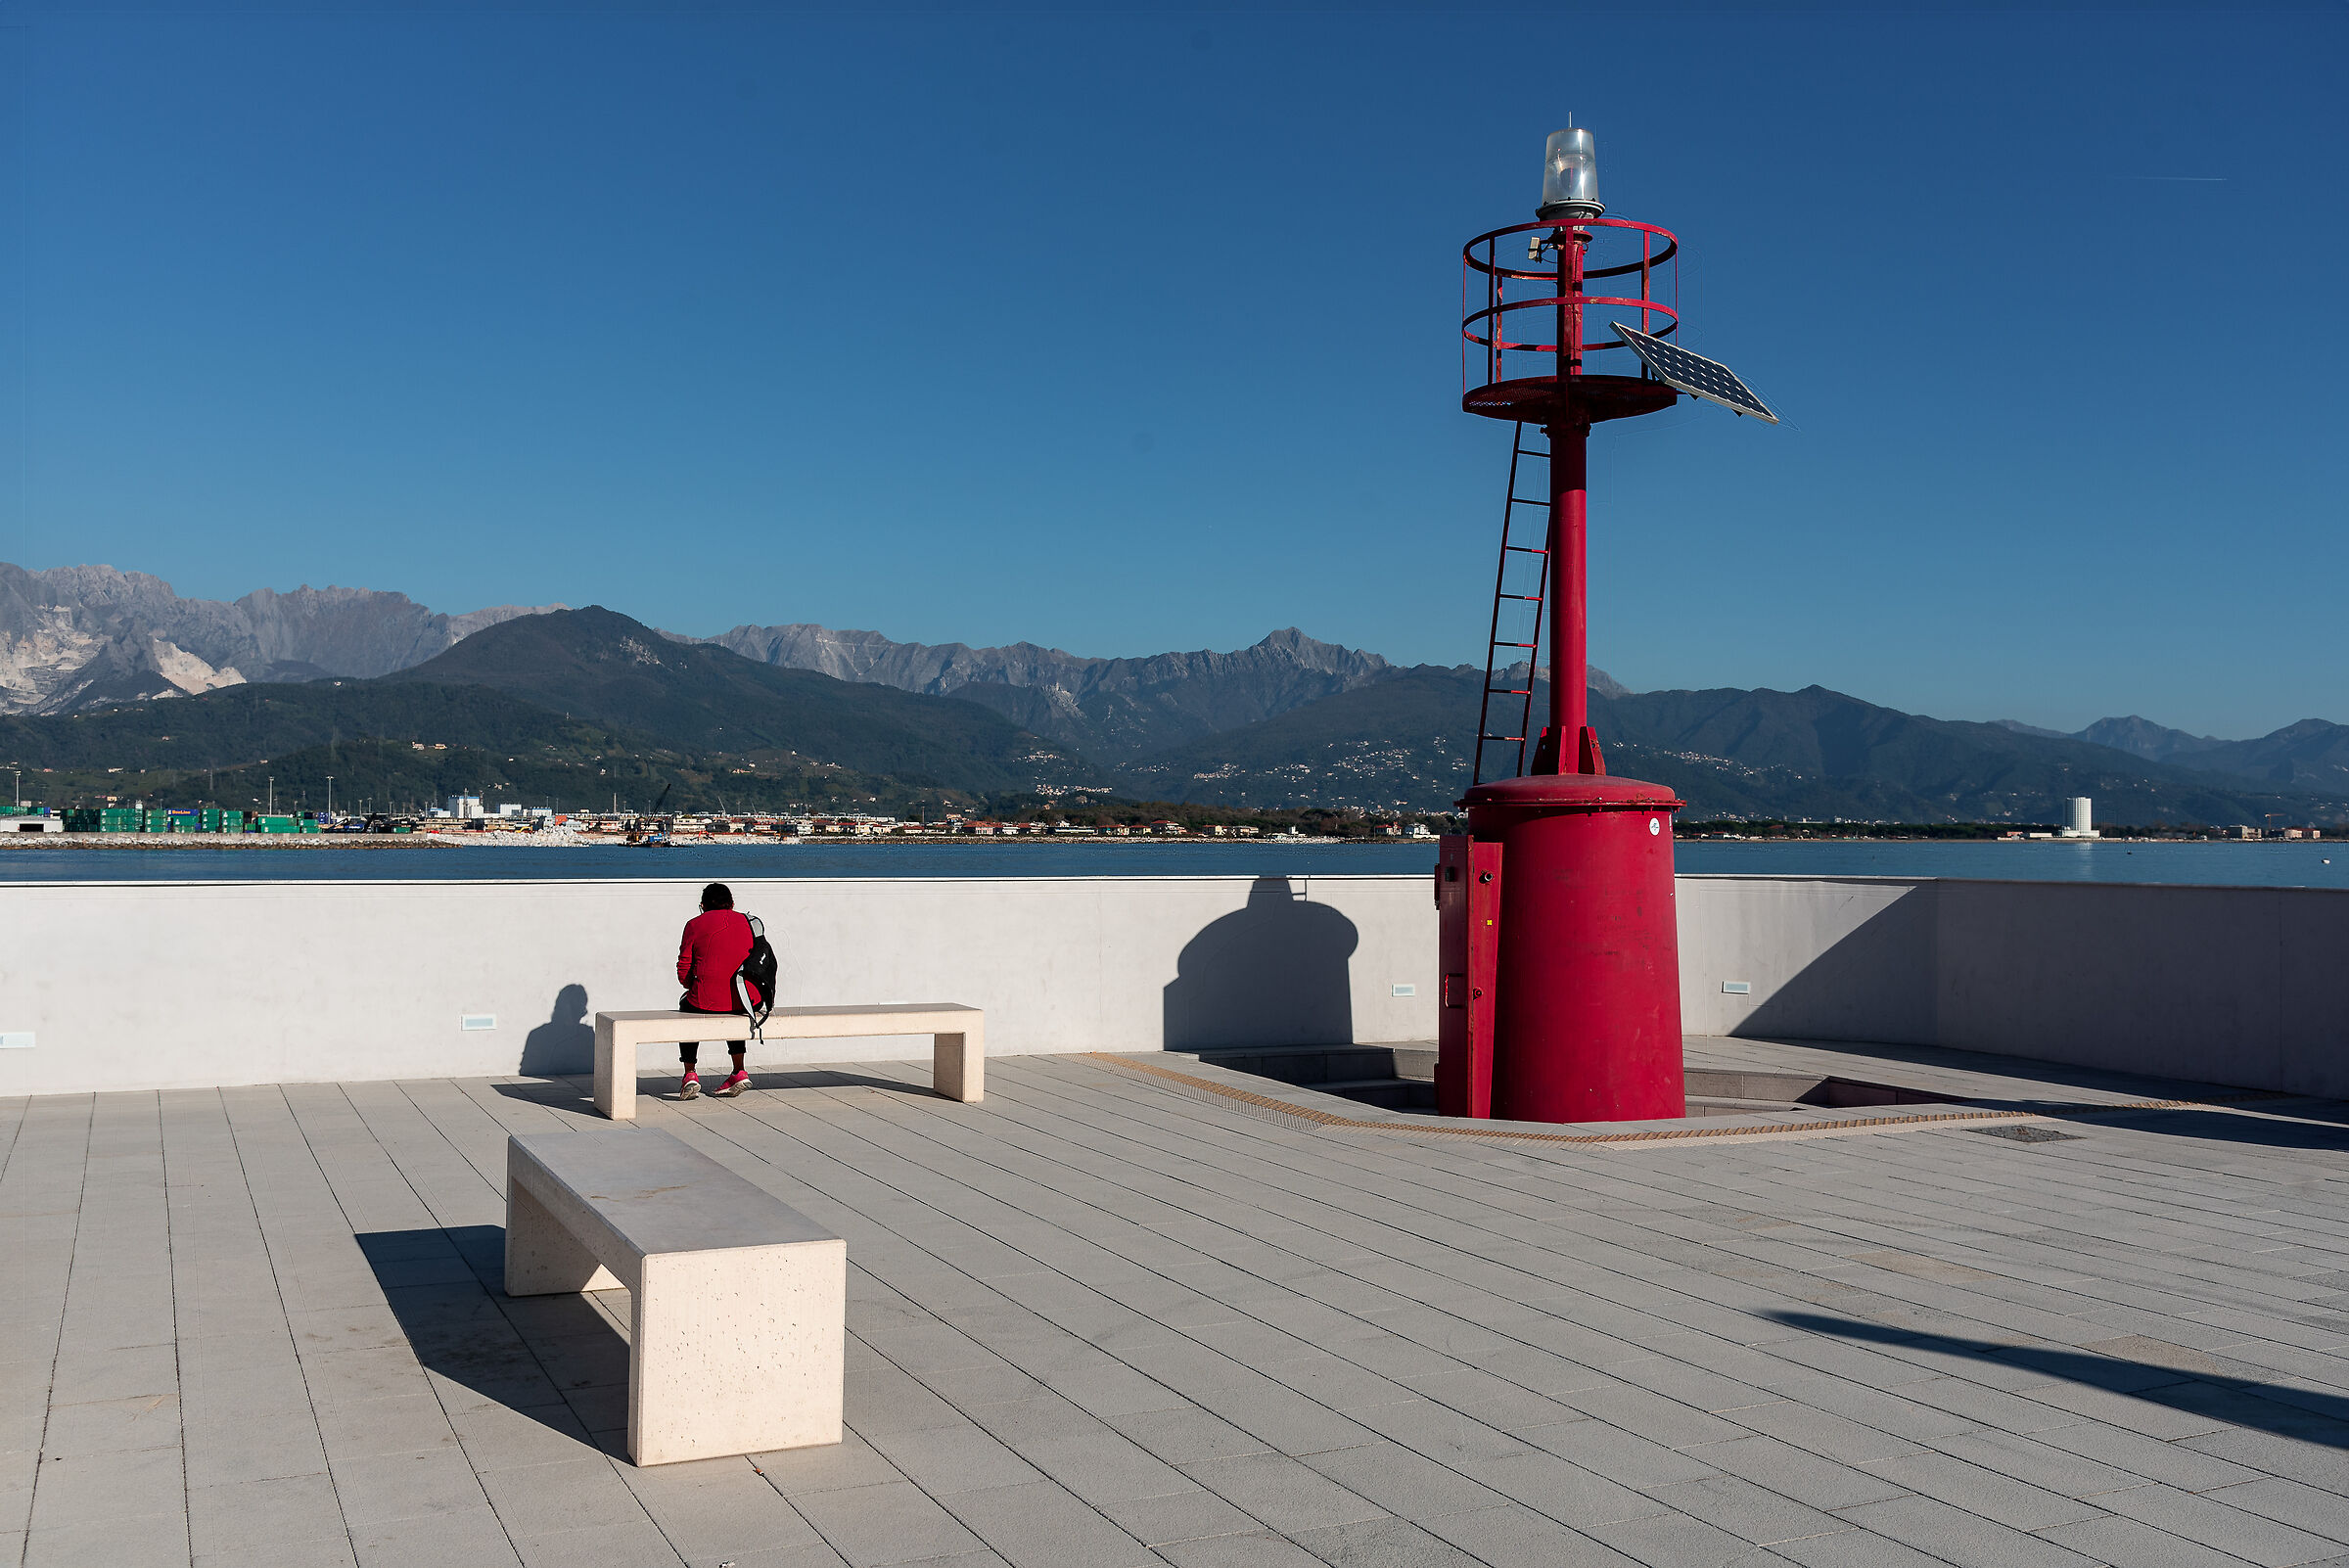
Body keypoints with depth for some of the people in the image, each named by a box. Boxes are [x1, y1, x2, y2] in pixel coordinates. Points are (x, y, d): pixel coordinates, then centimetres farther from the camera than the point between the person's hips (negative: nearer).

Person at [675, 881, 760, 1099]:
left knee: (686, 1006, 32)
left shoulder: (695, 925, 3)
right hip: (748, 1000, 3)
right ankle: (739, 1072, 28)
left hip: (708, 1000, -3)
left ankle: (690, 1074, 24)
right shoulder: (747, 922, 11)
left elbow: (684, 973, 3)